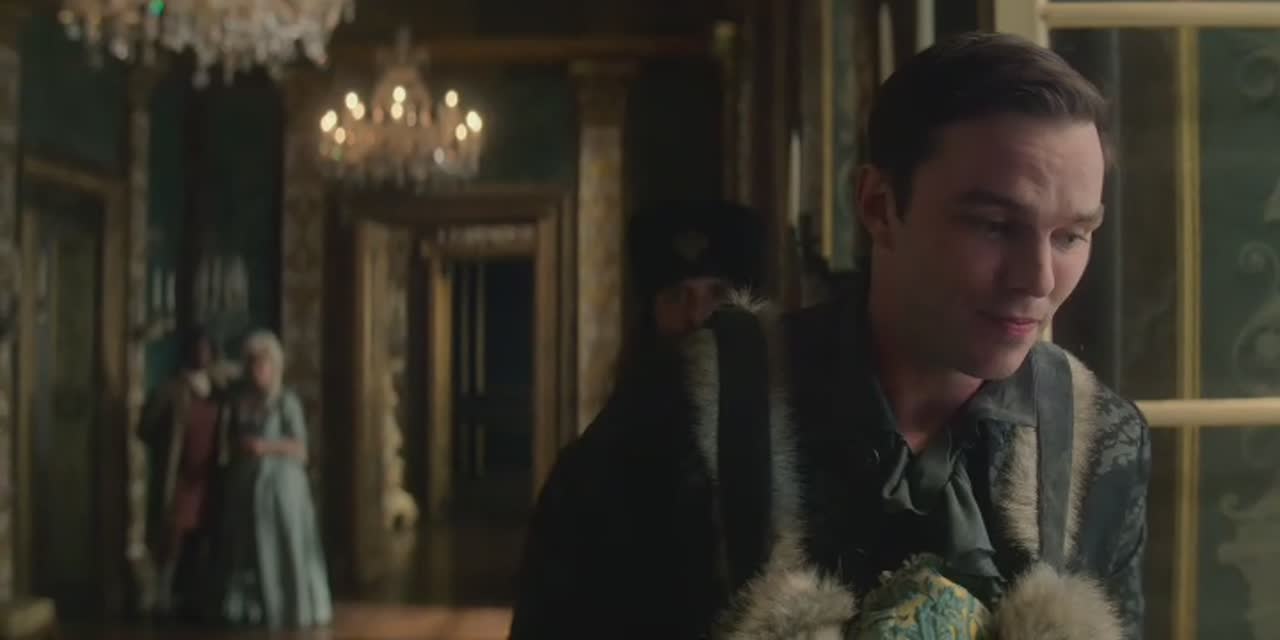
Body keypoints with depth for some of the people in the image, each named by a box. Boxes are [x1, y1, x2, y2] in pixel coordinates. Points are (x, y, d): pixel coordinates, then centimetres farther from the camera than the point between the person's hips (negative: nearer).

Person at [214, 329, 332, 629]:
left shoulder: (287, 401, -6)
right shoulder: (240, 402, 8)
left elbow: (300, 449, -10)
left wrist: (266, 446, -21)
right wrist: (240, 449, 0)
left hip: (281, 484, -4)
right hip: (246, 486, 5)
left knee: (284, 547, -3)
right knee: (248, 550, 5)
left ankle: (290, 608, 5)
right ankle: (252, 608, 14)